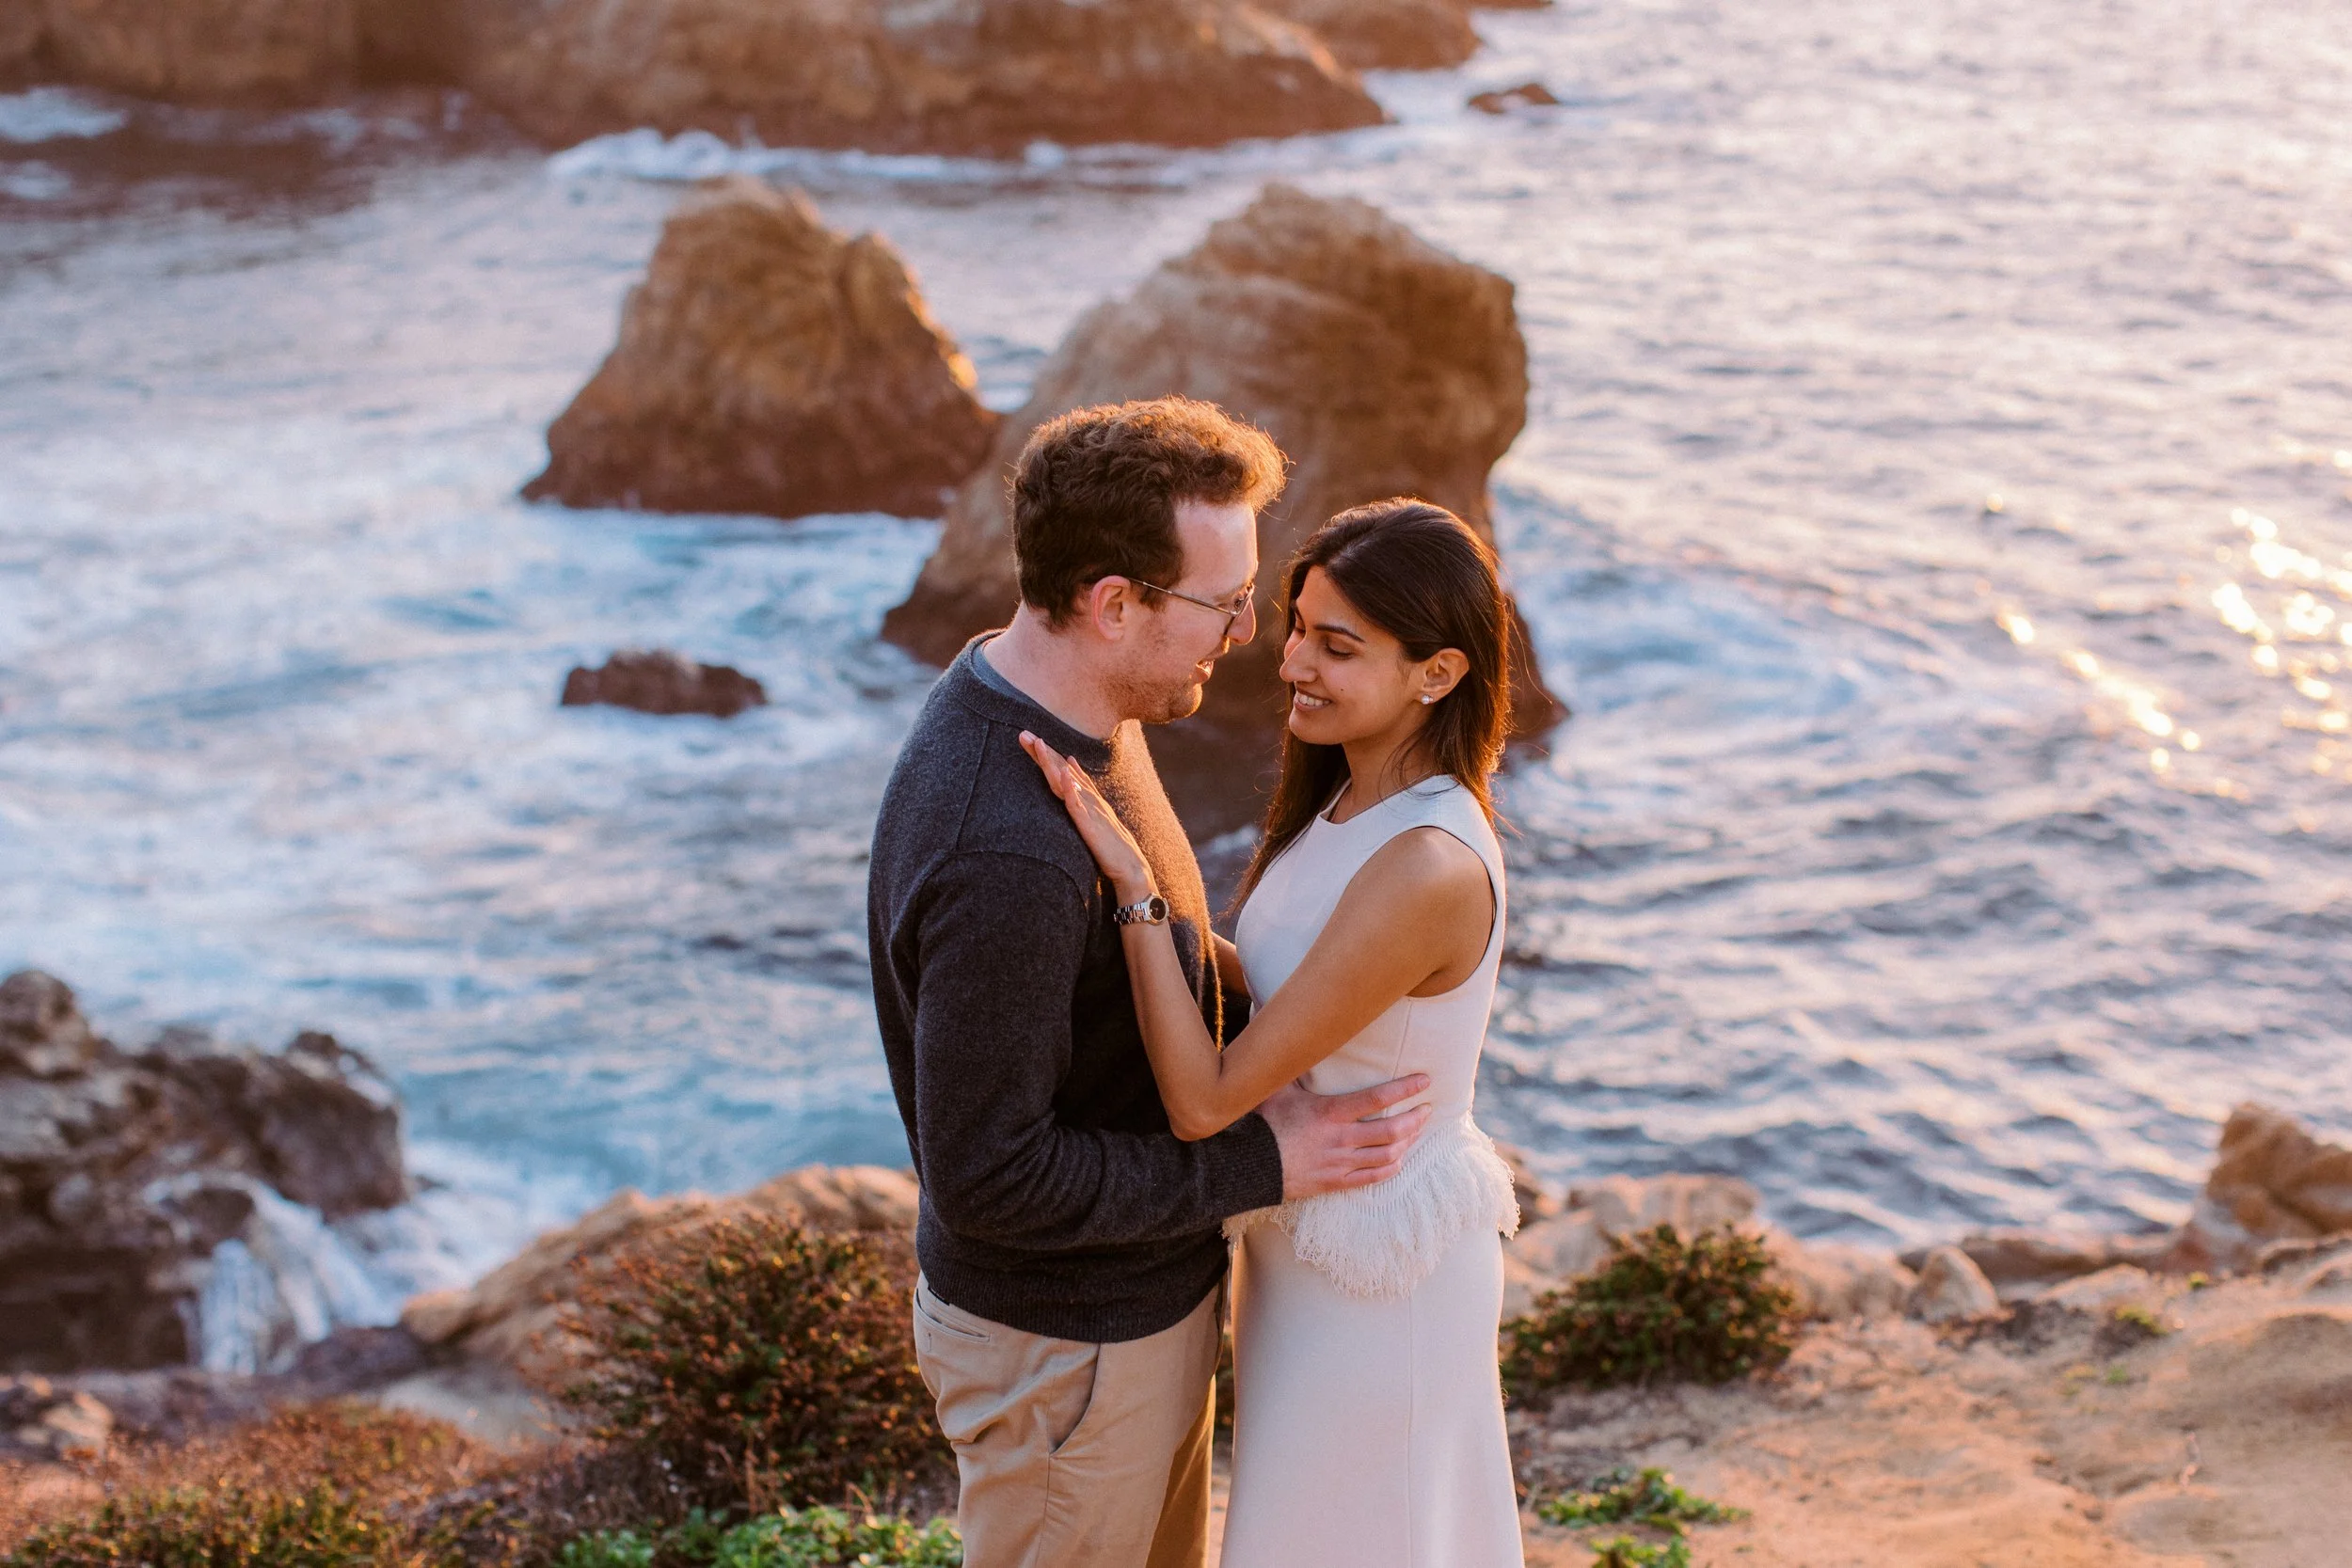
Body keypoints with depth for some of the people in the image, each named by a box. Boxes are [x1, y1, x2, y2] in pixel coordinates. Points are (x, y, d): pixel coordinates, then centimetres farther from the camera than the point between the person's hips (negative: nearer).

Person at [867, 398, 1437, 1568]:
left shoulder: (1065, 715, -4)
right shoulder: (1005, 853, -36)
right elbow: (987, 1175, -31)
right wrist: (1259, 1162, -24)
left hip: (1144, 1292, 9)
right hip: (1065, 1349, -9)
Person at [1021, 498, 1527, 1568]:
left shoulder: (1428, 872, -33)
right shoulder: (1349, 804, -4)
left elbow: (1206, 1100, -30)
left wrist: (1132, 883, -32)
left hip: (1372, 1272, -8)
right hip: (1309, 1230, 9)